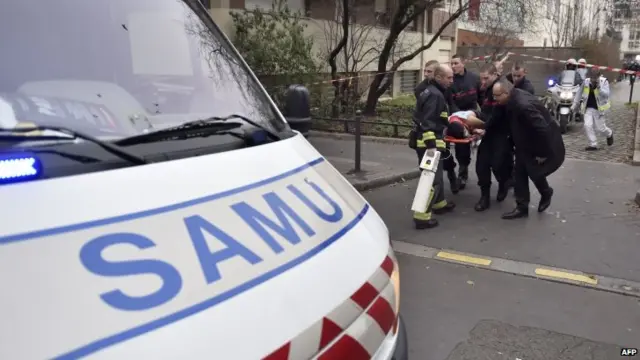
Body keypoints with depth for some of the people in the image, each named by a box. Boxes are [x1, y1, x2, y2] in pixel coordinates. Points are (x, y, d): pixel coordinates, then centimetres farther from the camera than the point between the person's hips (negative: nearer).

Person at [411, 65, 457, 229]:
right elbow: (427, 123, -25)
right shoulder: (435, 95, -18)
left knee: (436, 174, 24)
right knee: (432, 178, -9)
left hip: (425, 140, 11)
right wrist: (432, 145, -29)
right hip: (429, 142, -11)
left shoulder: (430, 91, 16)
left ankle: (439, 203, 40)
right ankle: (422, 216, -9)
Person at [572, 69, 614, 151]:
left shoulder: (604, 82, -11)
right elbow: (579, 93, 12)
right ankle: (593, 145, 1)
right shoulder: (586, 82, -2)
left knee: (600, 128, 2)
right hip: (588, 108, 3)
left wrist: (599, 88, -37)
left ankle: (609, 134, 38)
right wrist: (575, 104, 15)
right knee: (587, 126, -10)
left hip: (599, 109, -3)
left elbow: (606, 94, -22)